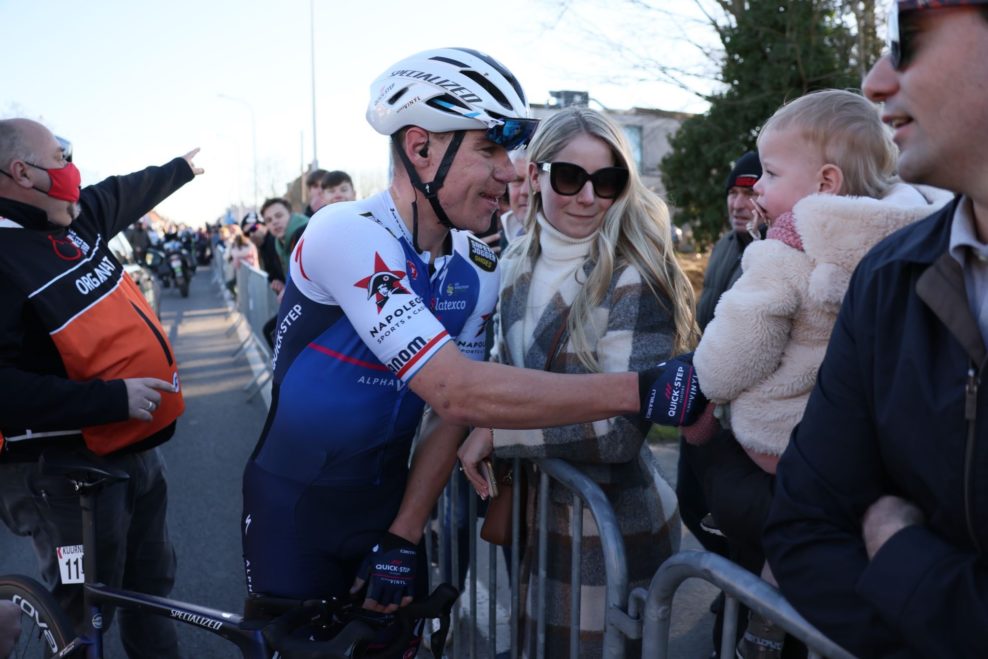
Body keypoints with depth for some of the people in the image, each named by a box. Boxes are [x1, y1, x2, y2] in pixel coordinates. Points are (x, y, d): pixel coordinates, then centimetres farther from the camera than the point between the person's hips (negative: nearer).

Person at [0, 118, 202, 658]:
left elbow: (128, 192, 24)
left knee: (151, 580, 23)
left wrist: (183, 167, 39)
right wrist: (114, 399, -30)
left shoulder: (75, 219, 1)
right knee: (84, 609, 8)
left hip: (134, 445, 8)